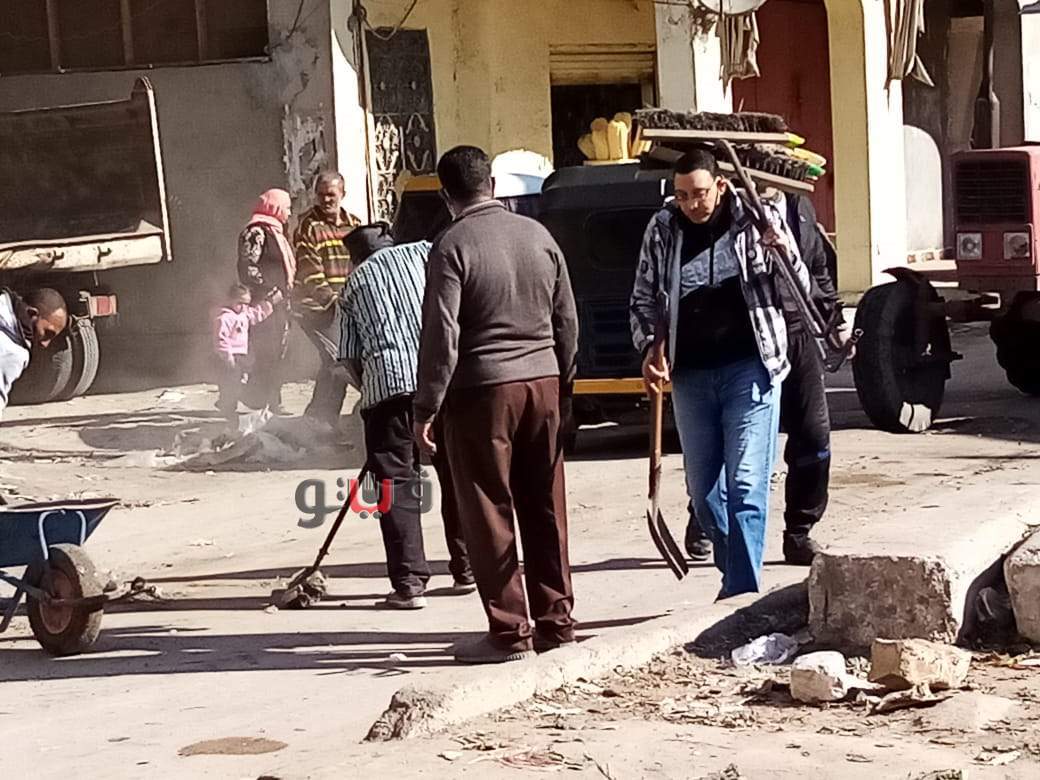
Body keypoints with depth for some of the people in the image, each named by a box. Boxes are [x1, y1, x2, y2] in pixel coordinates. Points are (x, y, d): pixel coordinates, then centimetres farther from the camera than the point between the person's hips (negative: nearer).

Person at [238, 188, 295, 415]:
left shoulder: (275, 233, 21)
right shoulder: (255, 232, -11)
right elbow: (248, 268, -18)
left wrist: (285, 296, 18)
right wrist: (269, 292, -18)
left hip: (279, 302, 10)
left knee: (277, 354, 10)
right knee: (265, 354, -11)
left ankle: (273, 402, 14)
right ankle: (257, 402, -10)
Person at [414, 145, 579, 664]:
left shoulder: (453, 246, -11)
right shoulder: (537, 235, 6)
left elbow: (441, 336, -14)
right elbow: (567, 319, 11)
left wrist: (426, 409, -8)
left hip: (483, 389, -6)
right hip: (542, 382, 6)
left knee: (490, 514, 2)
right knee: (546, 509, 13)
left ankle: (510, 631, 3)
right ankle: (556, 621, 19)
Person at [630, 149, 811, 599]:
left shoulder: (758, 220, -3)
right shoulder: (662, 230, 4)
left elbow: (801, 291, 2)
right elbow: (643, 298, 13)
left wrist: (786, 254, -19)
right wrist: (650, 348, -3)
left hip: (749, 368, -4)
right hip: (690, 374, 4)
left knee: (745, 485, -10)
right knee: (704, 491, 11)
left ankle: (742, 591, -9)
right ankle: (737, 575, 29)